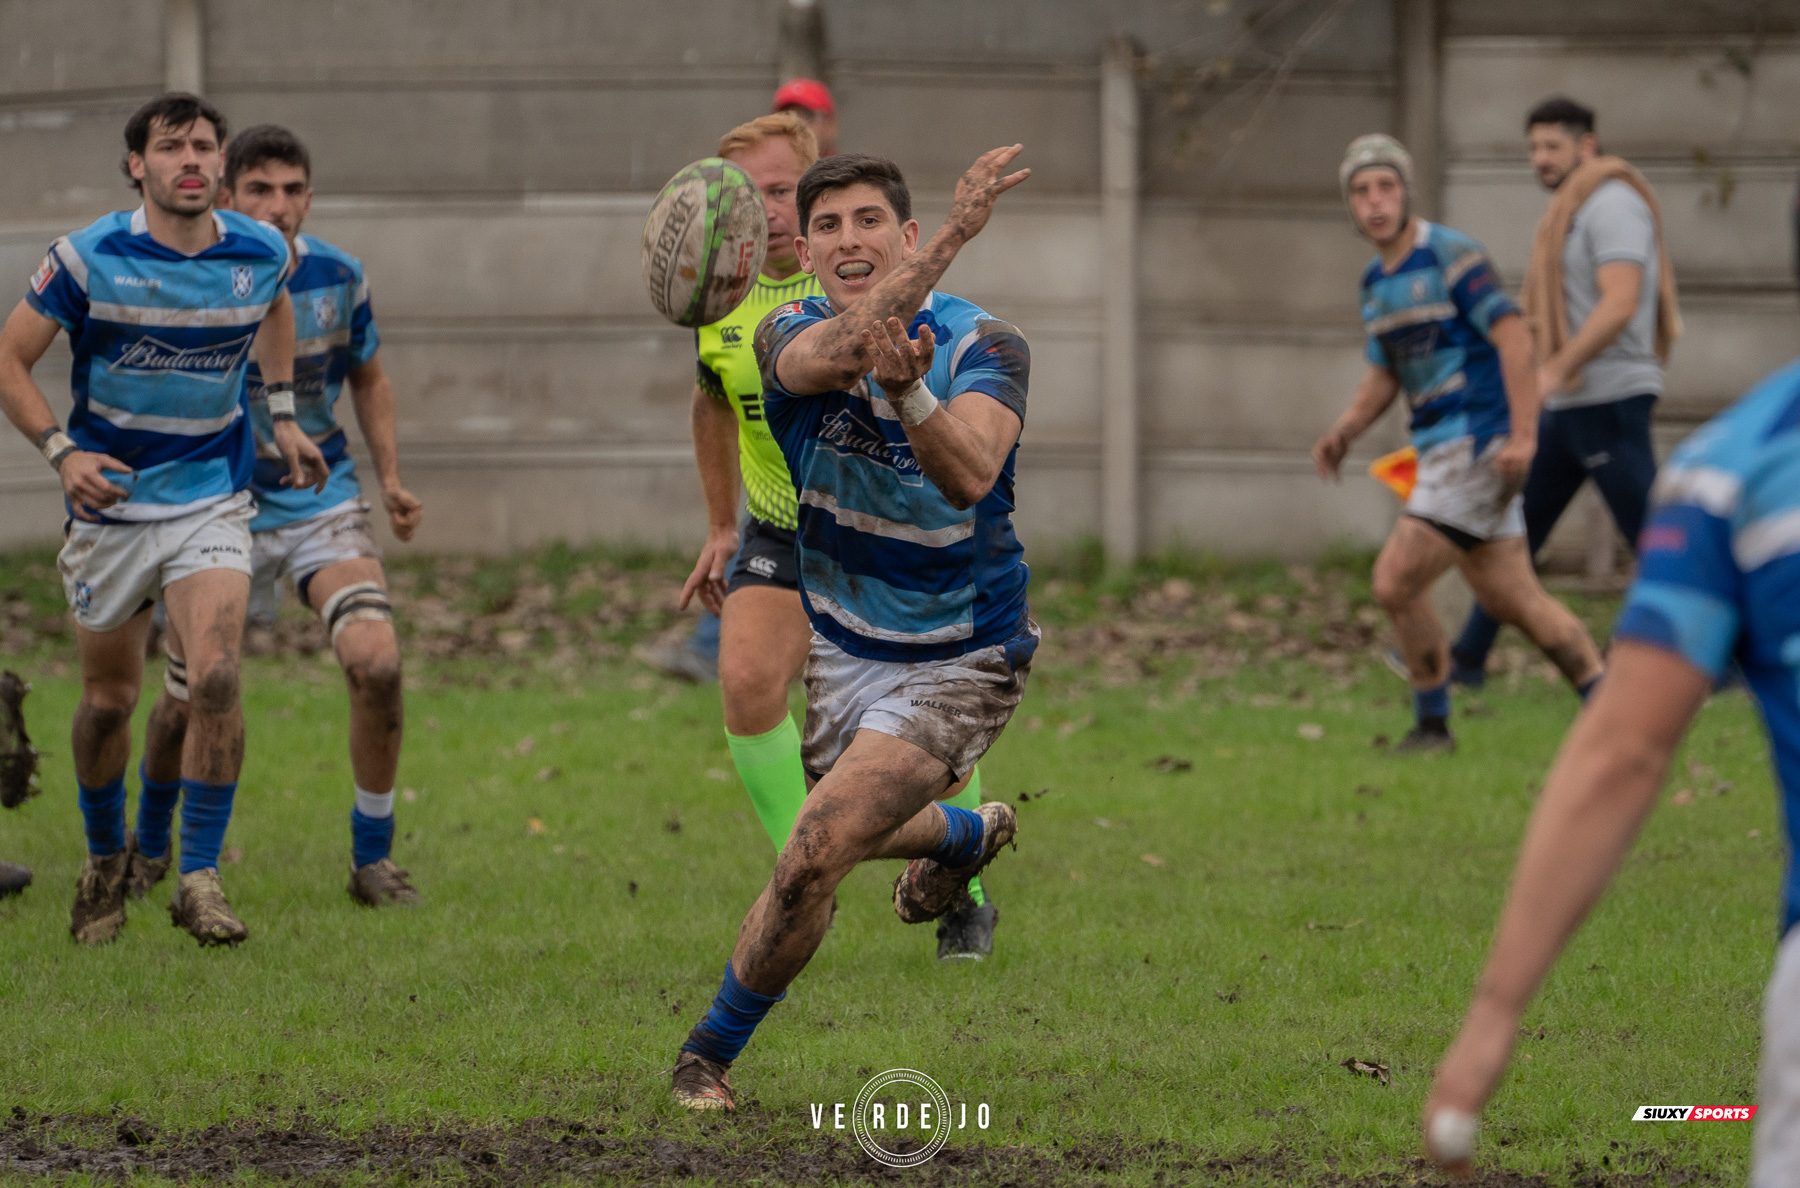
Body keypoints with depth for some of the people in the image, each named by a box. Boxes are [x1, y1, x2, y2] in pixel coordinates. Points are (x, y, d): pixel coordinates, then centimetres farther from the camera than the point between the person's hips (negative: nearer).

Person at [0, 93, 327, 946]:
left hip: (211, 499, 1)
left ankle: (200, 876, -9)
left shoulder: (262, 252, -3)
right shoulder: (90, 258, -12)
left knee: (215, 678, -18)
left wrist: (282, 416, 16)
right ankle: (106, 857, 34)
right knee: (109, 700, 8)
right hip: (110, 500, -1)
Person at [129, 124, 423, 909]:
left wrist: (391, 480, 5)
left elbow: (368, 379, 13)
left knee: (376, 662, -20)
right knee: (185, 703, 4)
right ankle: (149, 842, 36)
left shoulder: (338, 278, -5)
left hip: (324, 503, 1)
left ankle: (372, 858, -3)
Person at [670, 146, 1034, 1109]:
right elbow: (831, 353, -41)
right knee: (834, 842, 23)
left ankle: (711, 1052, 2)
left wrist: (906, 391, -60)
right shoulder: (787, 336, -13)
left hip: (958, 660, -5)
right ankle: (964, 834, 57)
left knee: (814, 856, -19)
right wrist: (950, 241, -57)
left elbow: (971, 476, -39)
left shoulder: (980, 346, -19)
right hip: (838, 643, 5)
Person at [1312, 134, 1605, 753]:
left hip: (1476, 442, -9)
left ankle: (1432, 722, 1)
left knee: (1396, 581, -12)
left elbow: (1513, 337, -18)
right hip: (1441, 447, 9)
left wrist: (1522, 434, -25)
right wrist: (1344, 431, 6)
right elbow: (1384, 375, 23)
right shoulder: (1376, 282, 14)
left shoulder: (1450, 256, -12)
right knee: (1515, 601, 10)